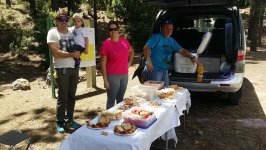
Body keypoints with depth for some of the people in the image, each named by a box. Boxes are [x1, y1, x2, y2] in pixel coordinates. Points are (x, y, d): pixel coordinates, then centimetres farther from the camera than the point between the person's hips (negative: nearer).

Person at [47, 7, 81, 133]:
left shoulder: (71, 31, 9)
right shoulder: (52, 33, -6)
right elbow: (55, 52, -16)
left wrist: (79, 52, -3)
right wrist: (72, 54, -17)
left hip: (74, 68, 5)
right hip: (62, 69, -5)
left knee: (71, 96, 11)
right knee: (63, 97, 0)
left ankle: (70, 120, 24)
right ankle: (60, 123, 16)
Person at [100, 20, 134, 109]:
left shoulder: (124, 41, 3)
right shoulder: (106, 44, -10)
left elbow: (131, 51, 24)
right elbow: (103, 63, -11)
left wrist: (129, 62, 12)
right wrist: (105, 79, -14)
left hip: (124, 75, 5)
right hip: (112, 76, -5)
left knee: (120, 98, 17)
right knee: (111, 100, 3)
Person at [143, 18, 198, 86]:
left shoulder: (172, 41, 16)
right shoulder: (156, 37, -8)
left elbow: (181, 50, 23)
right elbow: (146, 47, -18)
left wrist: (192, 57, 14)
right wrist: (148, 61, -30)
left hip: (165, 70, 8)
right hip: (154, 69, -8)